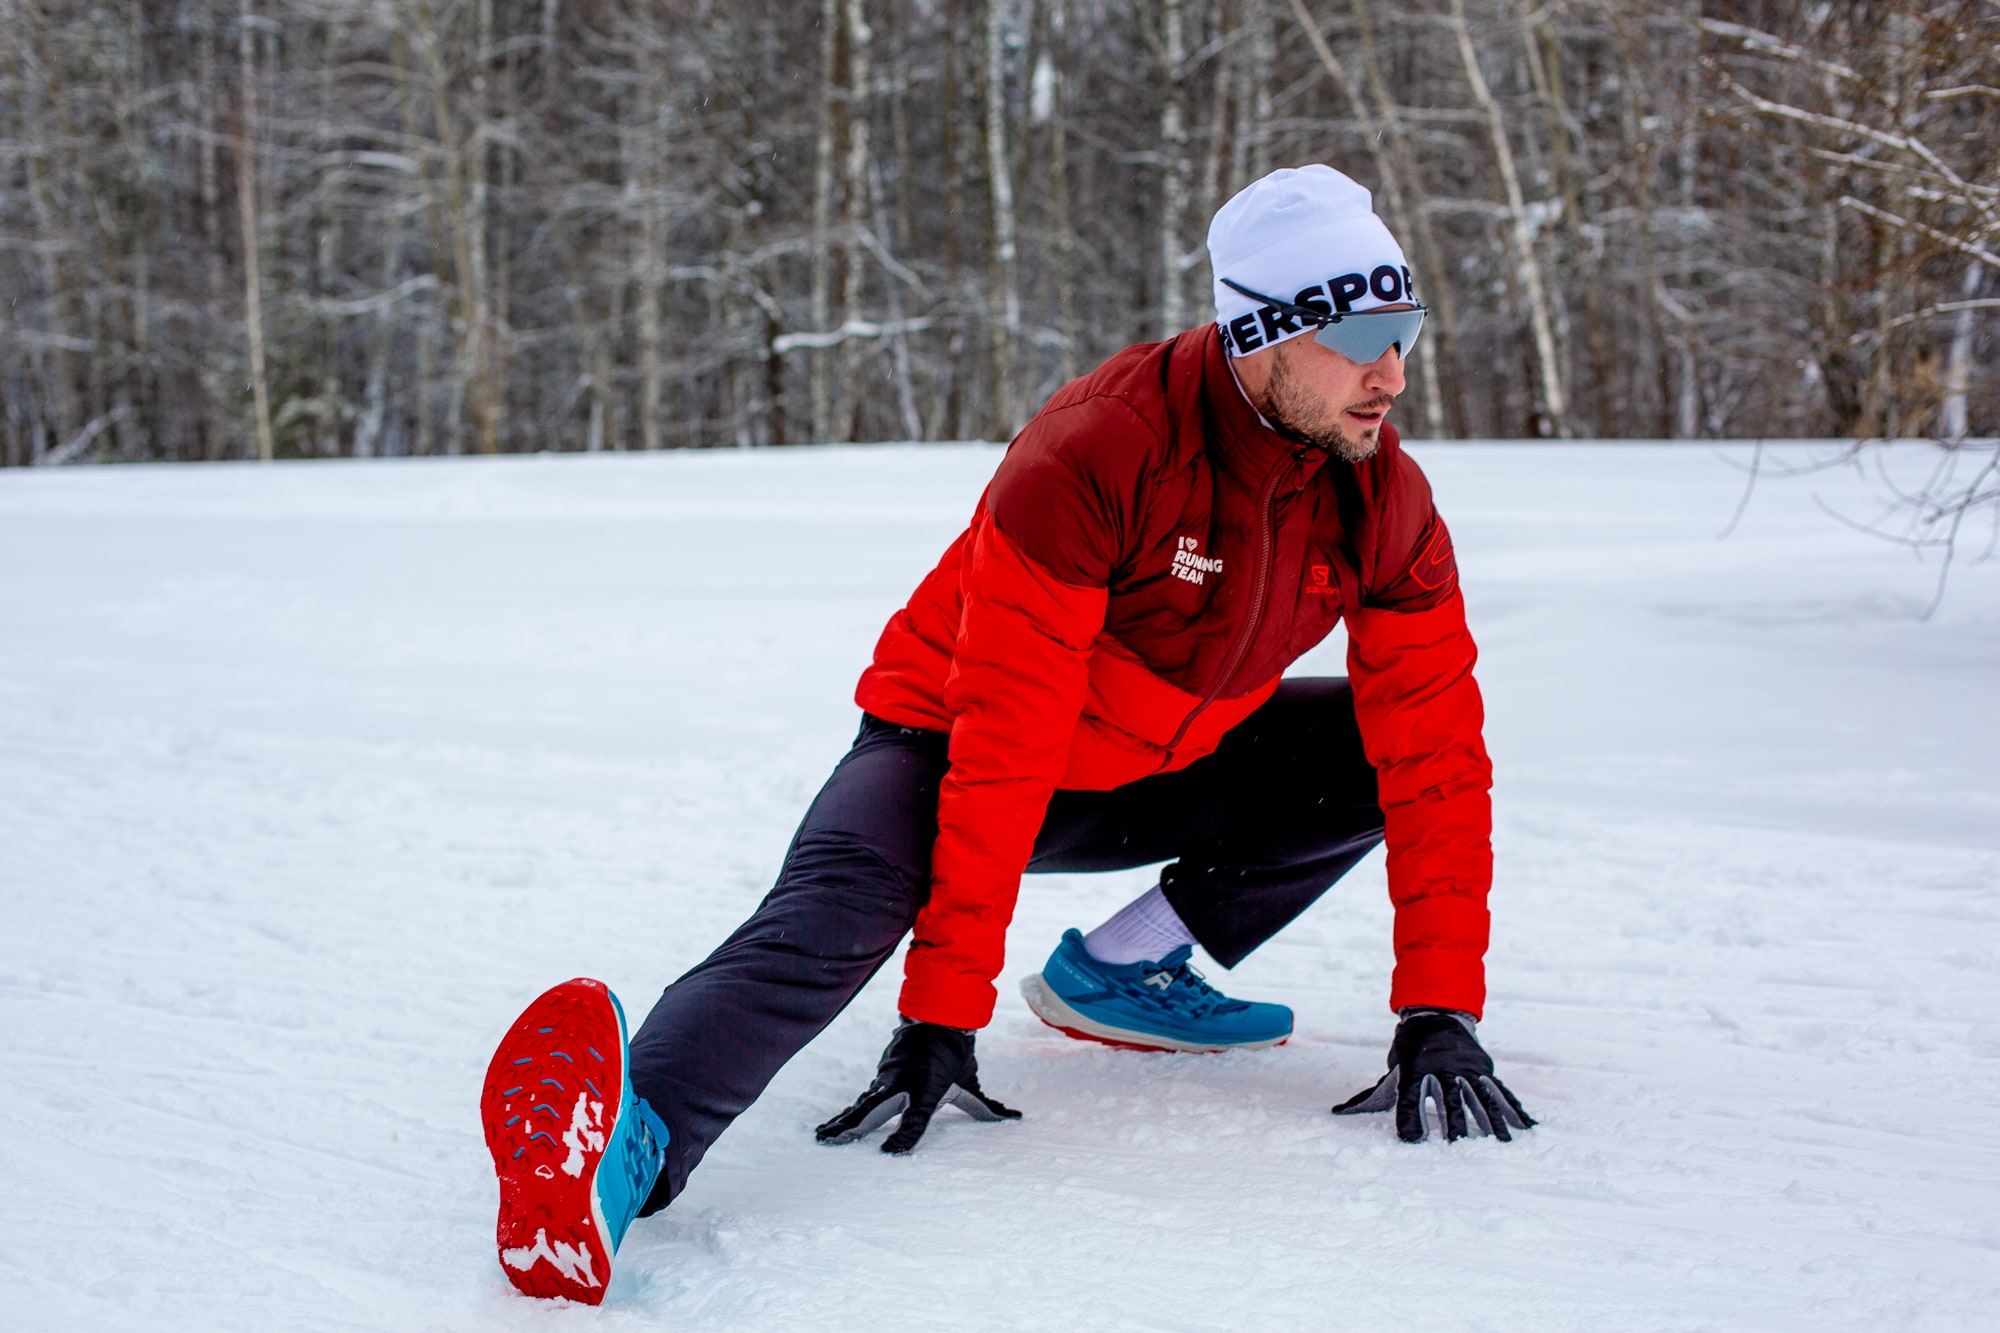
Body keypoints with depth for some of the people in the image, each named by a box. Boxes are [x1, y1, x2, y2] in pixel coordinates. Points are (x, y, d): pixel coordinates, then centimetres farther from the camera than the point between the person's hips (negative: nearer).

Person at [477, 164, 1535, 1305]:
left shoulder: (1384, 502, -14)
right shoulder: (1094, 453, -32)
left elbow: (1433, 754, -11)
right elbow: (1002, 745, -34)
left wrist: (1440, 1014, -18)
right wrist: (944, 1018, -35)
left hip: (1158, 777, 6)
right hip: (950, 745, -6)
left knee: (1401, 740, -6)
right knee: (836, 916, -34)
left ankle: (1126, 968, -1)